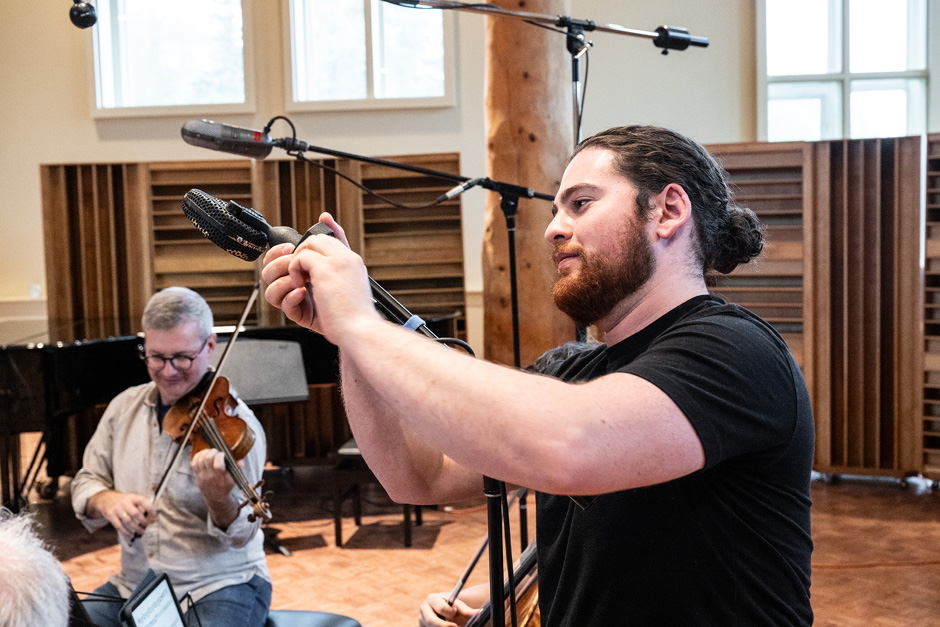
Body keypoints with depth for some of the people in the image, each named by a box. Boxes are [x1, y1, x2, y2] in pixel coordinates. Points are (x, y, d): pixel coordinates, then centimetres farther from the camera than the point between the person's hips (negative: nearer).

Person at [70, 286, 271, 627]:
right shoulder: (125, 406, 5)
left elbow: (241, 536, -15)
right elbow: (85, 483, 10)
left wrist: (219, 500, -38)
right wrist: (106, 501, -13)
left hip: (219, 586, -5)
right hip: (133, 585, 5)